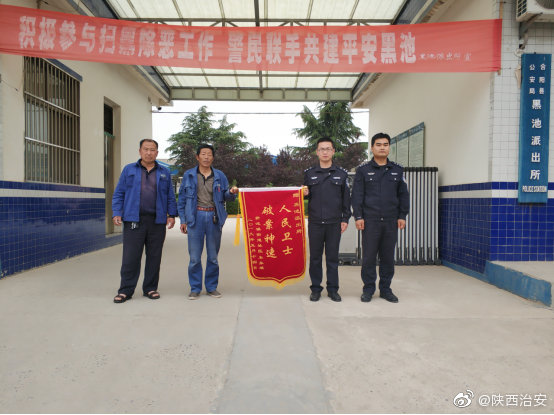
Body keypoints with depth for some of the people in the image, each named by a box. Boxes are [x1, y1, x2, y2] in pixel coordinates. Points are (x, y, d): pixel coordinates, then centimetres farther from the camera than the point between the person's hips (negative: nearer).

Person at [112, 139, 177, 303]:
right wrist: (116, 213, -2)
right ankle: (125, 290, 8)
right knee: (130, 257, -2)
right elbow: (119, 194, 8)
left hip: (157, 221, 2)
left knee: (154, 256, 6)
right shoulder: (129, 170, 10)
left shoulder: (164, 172, 13)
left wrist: (172, 214, 3)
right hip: (134, 220, -1)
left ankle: (150, 289, 18)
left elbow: (170, 196, 13)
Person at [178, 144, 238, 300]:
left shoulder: (219, 176, 9)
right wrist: (183, 220, 3)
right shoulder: (189, 175, 7)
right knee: (194, 257, 1)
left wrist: (231, 192, -12)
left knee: (213, 256, 8)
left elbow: (225, 196, 12)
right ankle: (195, 288, 14)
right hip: (196, 217, -1)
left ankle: (211, 287, 21)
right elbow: (182, 198, 8)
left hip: (214, 217, 1)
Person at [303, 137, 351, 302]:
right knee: (315, 256, 6)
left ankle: (333, 289, 17)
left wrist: (345, 219, 2)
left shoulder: (342, 174, 6)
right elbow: (305, 195, 15)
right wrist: (304, 194, -8)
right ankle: (316, 289, 17)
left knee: (333, 256, 6)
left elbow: (346, 198, 8)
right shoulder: (309, 173, 8)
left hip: (334, 223, 0)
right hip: (315, 222, 1)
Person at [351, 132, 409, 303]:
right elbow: (357, 195, 2)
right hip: (370, 220, -2)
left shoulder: (397, 170, 13)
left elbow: (403, 195, 14)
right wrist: (358, 217, -5)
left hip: (391, 221, 2)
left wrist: (402, 216, 6)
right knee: (368, 256, 1)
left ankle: (385, 289, 20)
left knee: (388, 256, 8)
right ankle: (368, 289, 13)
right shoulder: (363, 170, 6)